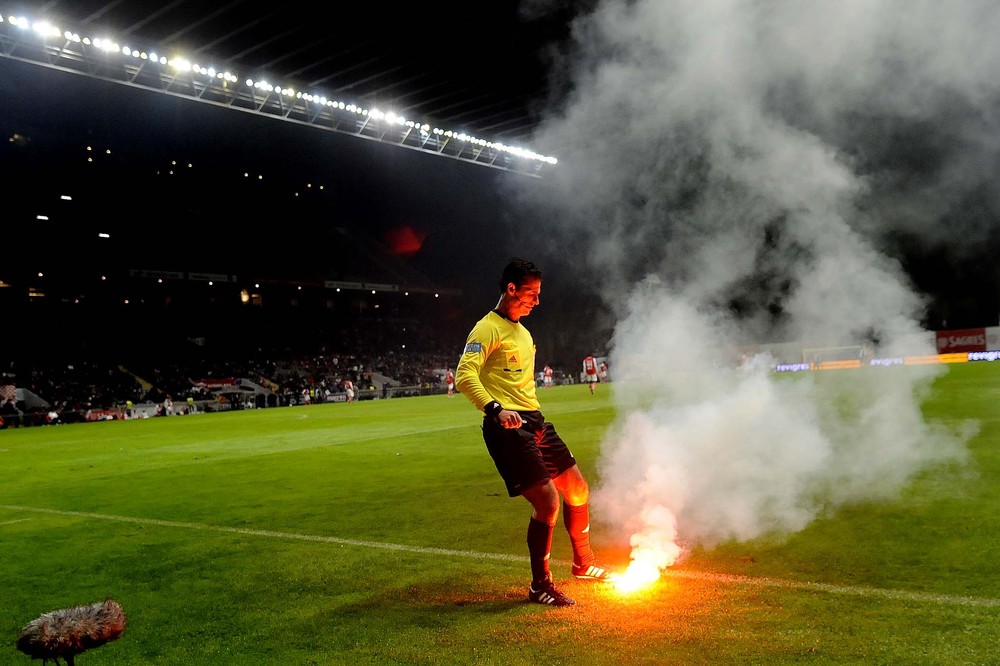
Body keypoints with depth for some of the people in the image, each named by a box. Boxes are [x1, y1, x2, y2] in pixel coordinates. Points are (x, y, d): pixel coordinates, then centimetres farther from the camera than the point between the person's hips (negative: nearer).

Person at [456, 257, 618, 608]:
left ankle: (584, 562, 35)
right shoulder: (488, 329, -9)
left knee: (577, 489, 14)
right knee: (547, 502, -13)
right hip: (508, 428, -9)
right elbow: (464, 376, -21)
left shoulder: (521, 331, 21)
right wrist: (495, 409, -33)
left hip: (535, 421, 10)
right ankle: (540, 586, 5)